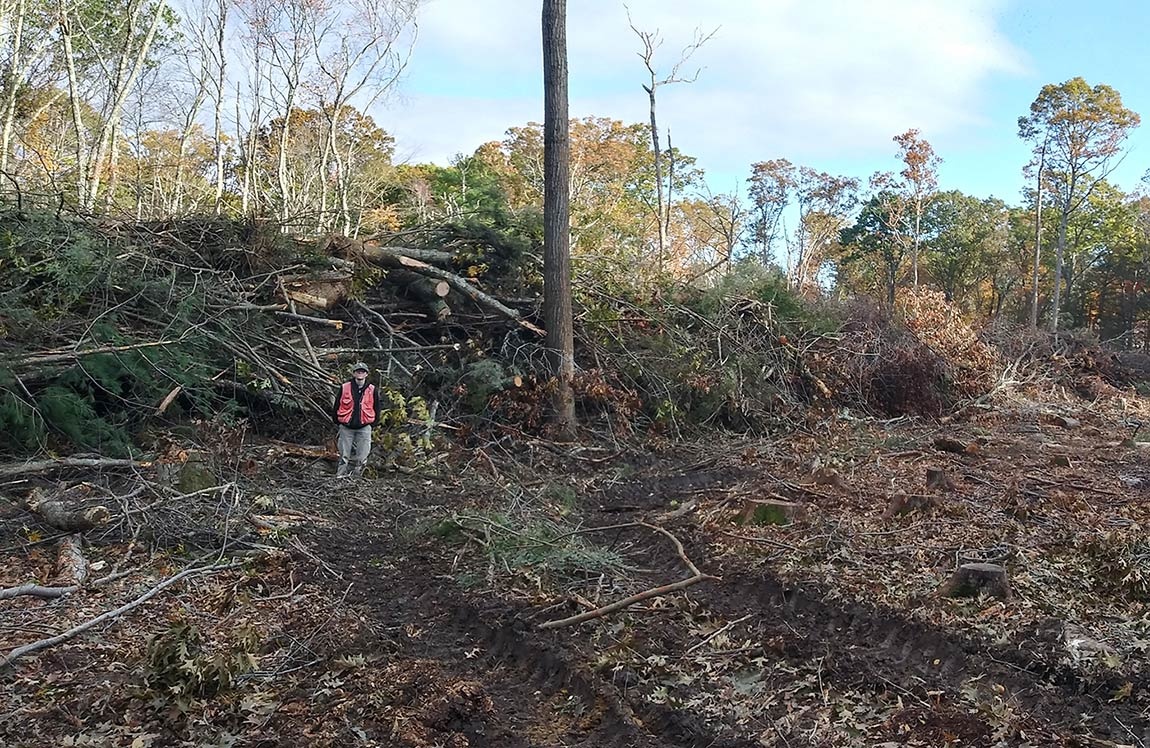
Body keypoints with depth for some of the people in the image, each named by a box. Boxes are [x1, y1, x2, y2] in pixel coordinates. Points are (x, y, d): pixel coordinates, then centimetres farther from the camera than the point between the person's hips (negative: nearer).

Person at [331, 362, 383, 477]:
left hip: (364, 428, 1)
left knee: (361, 458, 1)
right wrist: (338, 422, 7)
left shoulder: (373, 390, 1)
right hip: (346, 428, 0)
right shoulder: (344, 388, 0)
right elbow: (336, 407, 8)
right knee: (344, 456, 3)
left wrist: (371, 424, 5)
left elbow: (376, 409, 10)